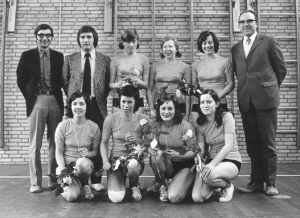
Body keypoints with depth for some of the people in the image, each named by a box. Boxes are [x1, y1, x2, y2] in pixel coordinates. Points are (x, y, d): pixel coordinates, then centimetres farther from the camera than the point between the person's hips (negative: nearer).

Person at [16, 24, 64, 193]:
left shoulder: (59, 57, 11)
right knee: (35, 144, -1)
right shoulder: (27, 56, 7)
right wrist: (30, 97, 4)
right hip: (37, 101, -1)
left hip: (55, 101, 2)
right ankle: (35, 182, 5)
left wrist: (68, 99, 2)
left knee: (55, 142, 4)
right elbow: (21, 80, 8)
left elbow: (63, 80, 12)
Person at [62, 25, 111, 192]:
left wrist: (101, 98, 1)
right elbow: (65, 81, 11)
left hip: (97, 105, 0)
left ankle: (96, 180, 9)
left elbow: (108, 84, 8)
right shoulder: (70, 59, 10)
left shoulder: (105, 60, 8)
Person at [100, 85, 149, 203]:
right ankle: (121, 182, 23)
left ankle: (134, 186, 0)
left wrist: (141, 149, -23)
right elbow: (104, 142, 4)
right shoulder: (111, 119, -4)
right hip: (115, 159, 1)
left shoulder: (143, 119, -4)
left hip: (135, 159, 0)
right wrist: (105, 161, -10)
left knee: (132, 165, -40)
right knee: (116, 198, -18)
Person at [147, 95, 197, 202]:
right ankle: (162, 185, -4)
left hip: (184, 165, -3)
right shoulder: (156, 125, -6)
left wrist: (178, 156, -32)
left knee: (174, 197, -25)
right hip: (166, 164, 4)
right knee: (156, 155, -32)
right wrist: (151, 149, -24)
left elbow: (194, 151, -13)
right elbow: (154, 145, 1)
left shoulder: (186, 126, -18)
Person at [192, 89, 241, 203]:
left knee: (208, 175, -37)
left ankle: (228, 186, -1)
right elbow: (200, 151, -3)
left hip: (231, 161, -4)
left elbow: (228, 145, -18)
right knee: (197, 198, -17)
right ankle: (218, 182, 16)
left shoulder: (226, 117, -9)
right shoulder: (200, 125, 4)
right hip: (211, 162, 4)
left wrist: (212, 164, -30)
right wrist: (199, 163, -27)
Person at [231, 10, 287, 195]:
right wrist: (246, 88, 7)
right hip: (246, 101, 4)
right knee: (252, 144, 8)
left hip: (265, 98, -4)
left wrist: (270, 88, 10)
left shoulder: (269, 42, 3)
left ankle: (270, 183, 10)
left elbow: (281, 69, 6)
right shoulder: (236, 48, 15)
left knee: (268, 143, 0)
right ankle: (256, 181, 16)